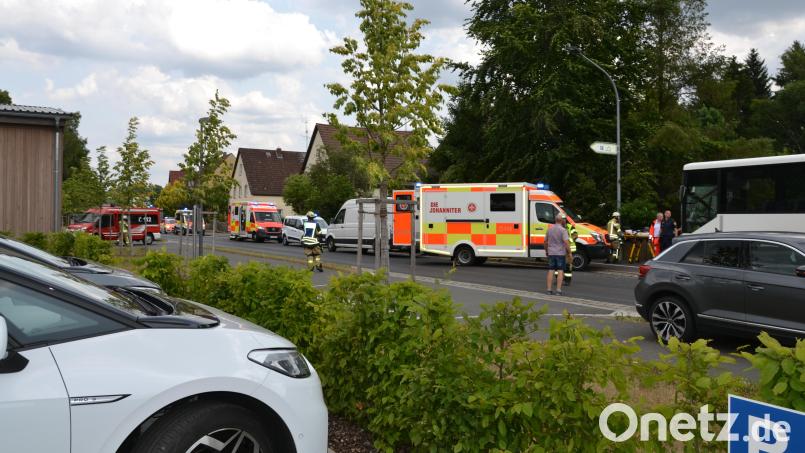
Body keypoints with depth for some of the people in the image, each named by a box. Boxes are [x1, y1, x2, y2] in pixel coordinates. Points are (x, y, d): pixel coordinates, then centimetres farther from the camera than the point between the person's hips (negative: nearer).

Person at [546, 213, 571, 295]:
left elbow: (545, 241, 14)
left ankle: (549, 289, 6)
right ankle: (558, 290, -3)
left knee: (551, 271, 7)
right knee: (560, 271, 0)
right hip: (560, 253, -5)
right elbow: (566, 242, -20)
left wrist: (546, 251, 26)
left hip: (551, 253, 5)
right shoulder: (563, 230, -12)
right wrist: (569, 252, -11)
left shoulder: (550, 229, 6)